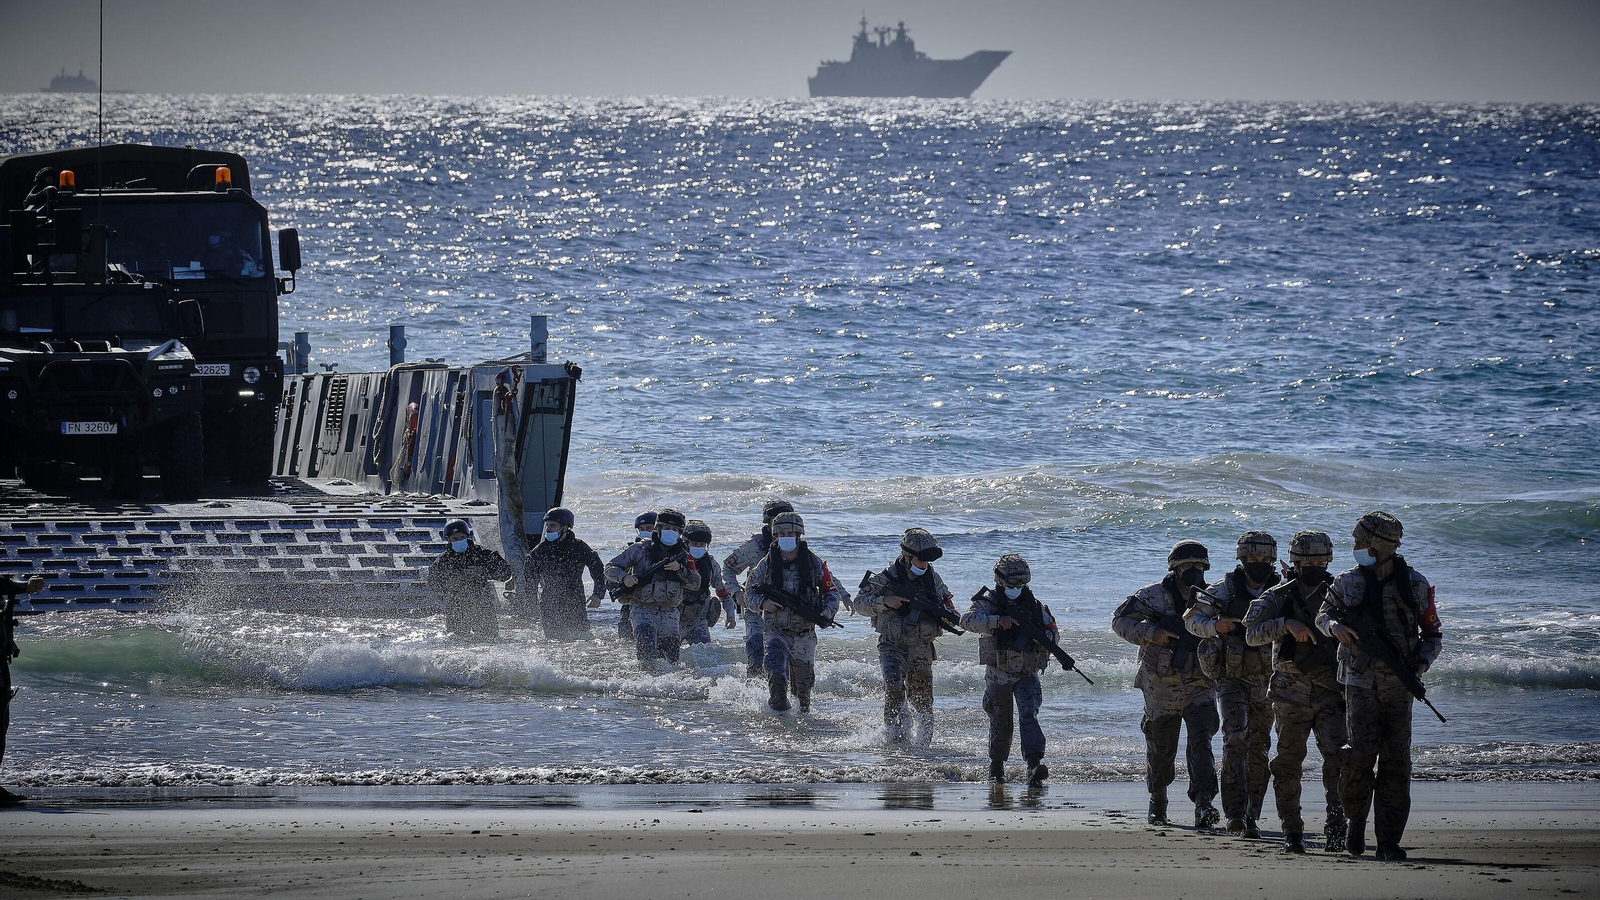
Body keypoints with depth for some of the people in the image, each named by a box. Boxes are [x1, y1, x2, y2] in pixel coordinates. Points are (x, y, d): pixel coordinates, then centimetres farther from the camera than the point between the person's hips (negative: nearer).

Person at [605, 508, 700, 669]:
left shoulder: (683, 556, 13)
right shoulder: (641, 550, 4)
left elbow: (695, 585, 4)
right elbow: (611, 569, 6)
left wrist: (680, 569, -13)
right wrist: (624, 577, -16)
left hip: (670, 613, 4)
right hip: (644, 610, -4)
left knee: (671, 659, 3)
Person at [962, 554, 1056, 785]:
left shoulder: (1034, 605, 6)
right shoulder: (988, 603, -4)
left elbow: (1052, 631, 12)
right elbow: (968, 620, -22)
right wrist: (997, 621, -35)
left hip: (1027, 674, 1)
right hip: (998, 674, -1)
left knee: (1029, 715, -16)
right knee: (1000, 723, 5)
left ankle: (1034, 764, -27)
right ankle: (996, 767, 23)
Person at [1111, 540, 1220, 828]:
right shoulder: (1153, 596, -4)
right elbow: (1120, 621, -3)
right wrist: (1150, 634, -18)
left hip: (1200, 686, 1)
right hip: (1162, 688, -1)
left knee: (1200, 742, -16)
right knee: (1160, 750, 9)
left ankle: (1203, 805, -24)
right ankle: (1157, 804, 29)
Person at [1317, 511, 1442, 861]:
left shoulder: (1415, 584, 2)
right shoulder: (1348, 583, 4)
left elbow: (1432, 632, 10)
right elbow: (1323, 614, 16)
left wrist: (1422, 662, -8)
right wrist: (1334, 626, -8)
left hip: (1399, 685, 0)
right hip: (1361, 682, 0)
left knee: (1396, 760, -2)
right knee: (1361, 753, -13)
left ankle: (1389, 841, 3)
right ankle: (1355, 822, 9)